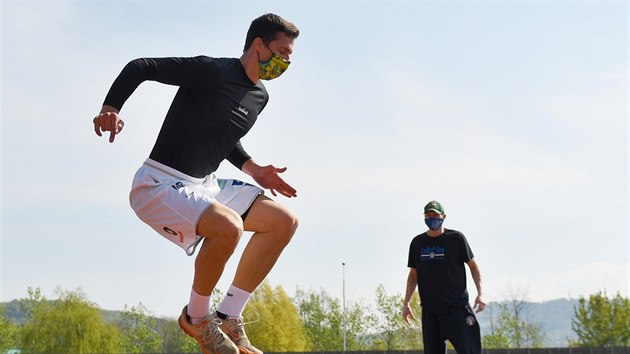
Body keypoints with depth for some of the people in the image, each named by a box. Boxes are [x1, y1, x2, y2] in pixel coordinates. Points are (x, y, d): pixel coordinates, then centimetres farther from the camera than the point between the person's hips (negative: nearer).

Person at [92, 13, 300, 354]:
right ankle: (196, 317, -8)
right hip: (160, 184, -9)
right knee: (228, 226, -34)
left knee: (284, 221, -2)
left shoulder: (259, 96, 11)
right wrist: (110, 108, -30)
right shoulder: (211, 71, -16)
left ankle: (228, 320, 0)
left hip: (204, 186, 9)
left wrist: (253, 168, 12)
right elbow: (140, 67, -14)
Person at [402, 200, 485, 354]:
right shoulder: (417, 242, 10)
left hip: (456, 307, -4)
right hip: (429, 310, 4)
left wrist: (480, 294, -8)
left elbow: (473, 265, 3)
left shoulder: (456, 238, 0)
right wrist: (406, 303, 11)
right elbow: (413, 274, 17)